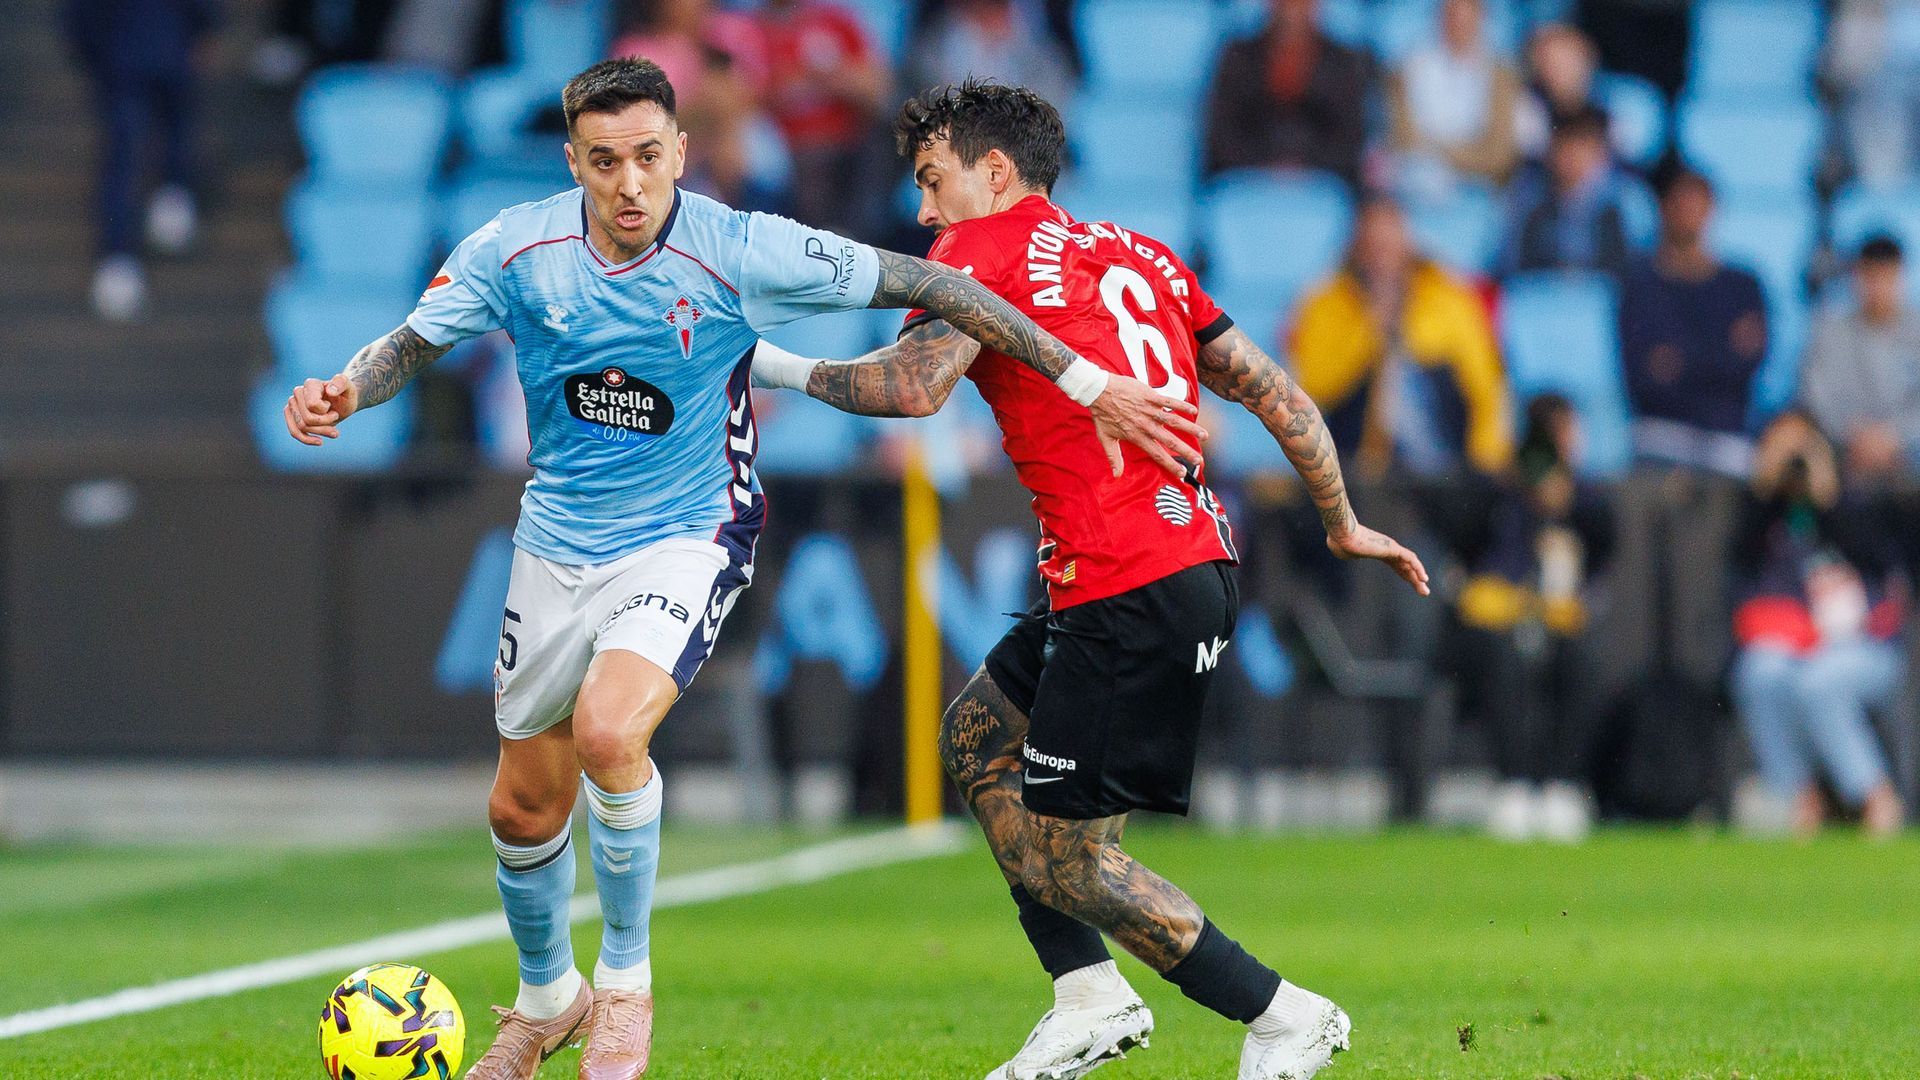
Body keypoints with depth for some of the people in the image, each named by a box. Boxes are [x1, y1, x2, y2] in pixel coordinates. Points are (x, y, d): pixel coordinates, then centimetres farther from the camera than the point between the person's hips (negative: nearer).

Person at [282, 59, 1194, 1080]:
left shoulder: (742, 253, -19)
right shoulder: (514, 250, -12)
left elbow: (926, 285, -13)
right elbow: (410, 344, 2)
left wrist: (1087, 381, -12)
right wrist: (341, 391, -22)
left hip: (685, 541, -4)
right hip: (558, 543, 4)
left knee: (607, 733, -30)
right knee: (523, 808, 12)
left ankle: (625, 980, -8)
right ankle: (544, 997, 41)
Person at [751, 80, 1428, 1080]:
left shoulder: (988, 246, -4)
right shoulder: (1139, 254, 18)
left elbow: (914, 384, -20)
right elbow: (1275, 393, 18)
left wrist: (787, 368, -4)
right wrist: (1343, 524, 27)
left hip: (1133, 599, -9)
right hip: (1196, 558, 9)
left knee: (1060, 856, -1)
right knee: (978, 731, 22)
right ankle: (1090, 996, 16)